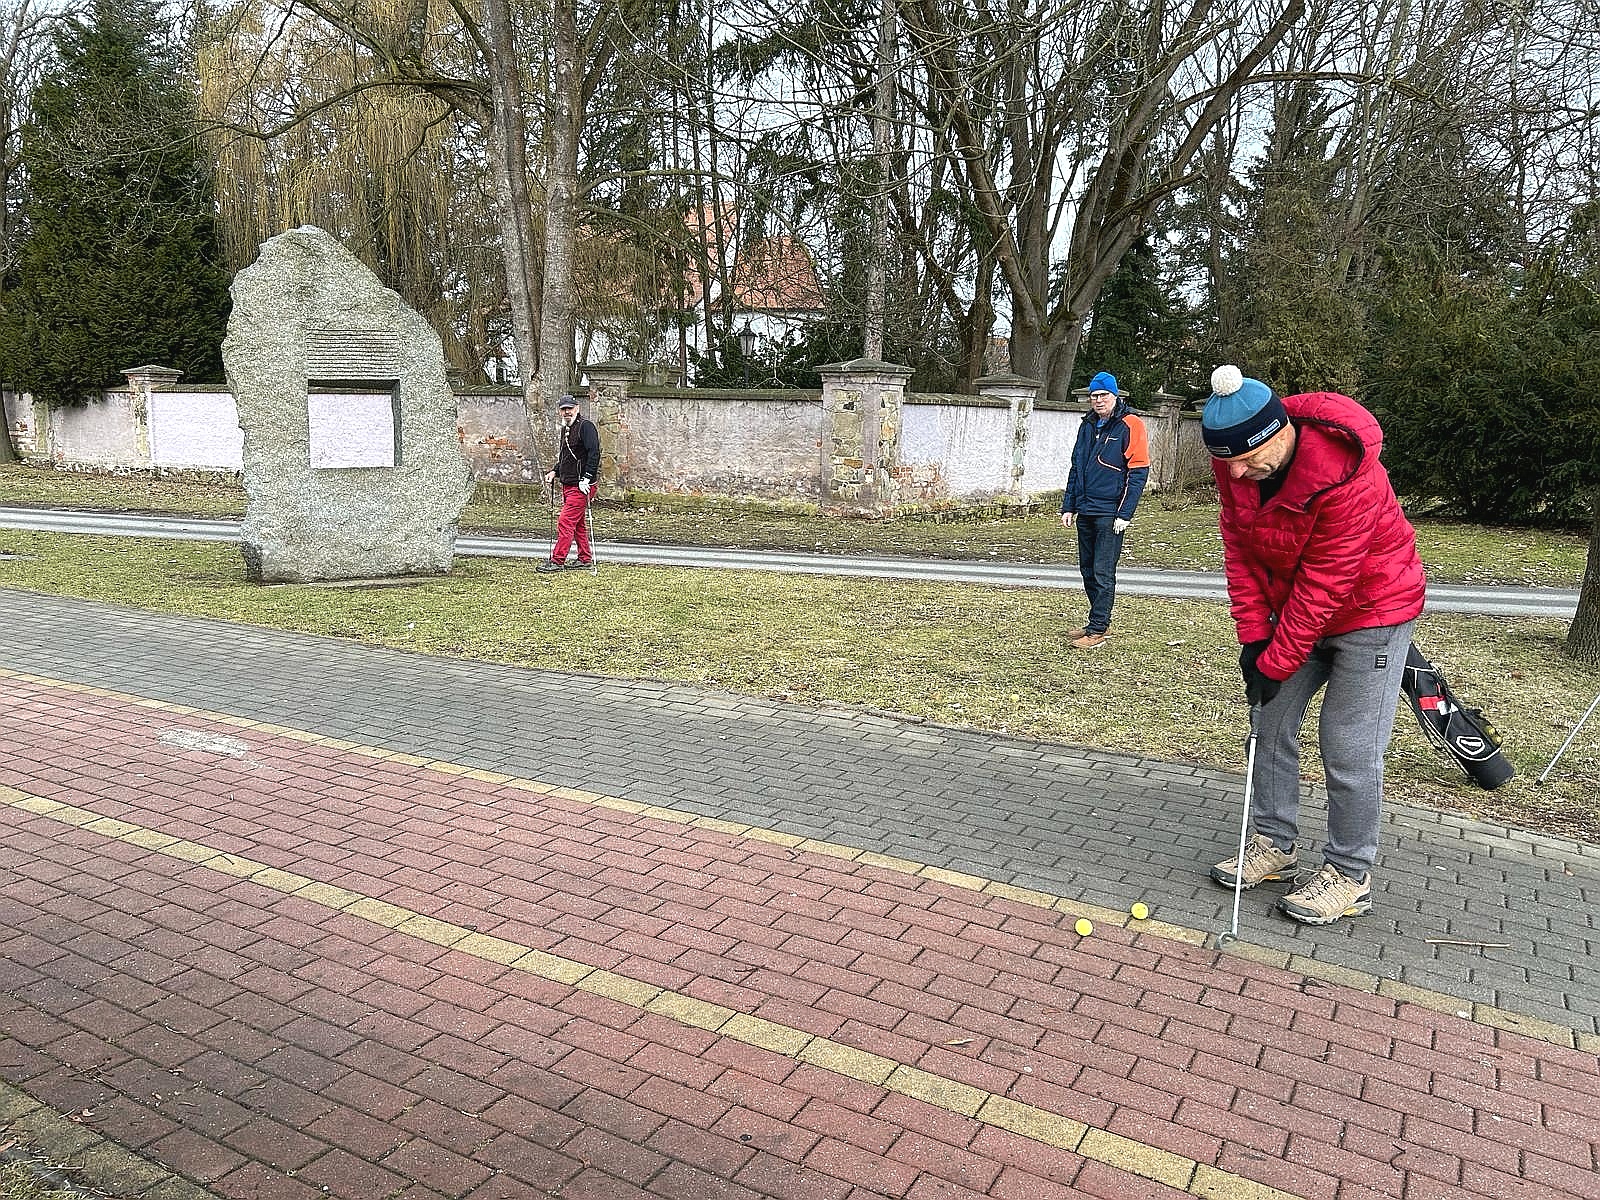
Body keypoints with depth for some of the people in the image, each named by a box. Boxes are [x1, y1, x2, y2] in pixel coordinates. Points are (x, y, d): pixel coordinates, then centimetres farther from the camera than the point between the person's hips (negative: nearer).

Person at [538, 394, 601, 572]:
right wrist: (554, 472, 13)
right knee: (577, 524, 13)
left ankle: (557, 560, -9)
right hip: (568, 484, 10)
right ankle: (585, 559, 20)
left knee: (565, 522, -11)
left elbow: (594, 454, -19)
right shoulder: (565, 429, 18)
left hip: (581, 485, -10)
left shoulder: (585, 426, -11)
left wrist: (586, 479, -23)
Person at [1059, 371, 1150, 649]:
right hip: (1085, 512, 7)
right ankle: (1097, 620, 25)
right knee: (1087, 570, 13)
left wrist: (1124, 514, -16)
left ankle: (1097, 630, 0)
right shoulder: (1087, 426, 14)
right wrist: (1068, 506, 13)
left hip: (1110, 514, -7)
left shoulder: (1130, 426, -7)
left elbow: (1138, 472, -11)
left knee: (1103, 572, -5)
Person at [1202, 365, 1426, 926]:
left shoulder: (1347, 475, -33)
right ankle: (1274, 844, 23)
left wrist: (1276, 664, -23)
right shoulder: (1235, 463, -13)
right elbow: (1239, 548, -5)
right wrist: (1253, 636, -9)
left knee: (1348, 744, -6)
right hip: (1293, 609, 7)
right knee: (1270, 721, 8)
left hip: (1370, 610, -7)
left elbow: (1322, 587, -29)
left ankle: (1349, 876, 8)